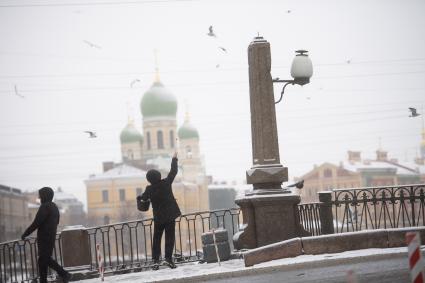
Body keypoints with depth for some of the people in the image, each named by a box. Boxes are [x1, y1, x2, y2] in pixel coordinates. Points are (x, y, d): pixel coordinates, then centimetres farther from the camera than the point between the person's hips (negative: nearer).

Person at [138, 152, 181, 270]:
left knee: (157, 238, 9)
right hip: (170, 215, -1)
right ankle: (168, 258, -8)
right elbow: (173, 171, 2)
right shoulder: (166, 183, -9)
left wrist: (139, 197, 35)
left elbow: (144, 198, 11)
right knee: (170, 237, 2)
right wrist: (174, 159, 14)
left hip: (158, 217, 1)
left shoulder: (149, 189, -7)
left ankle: (155, 260, 3)